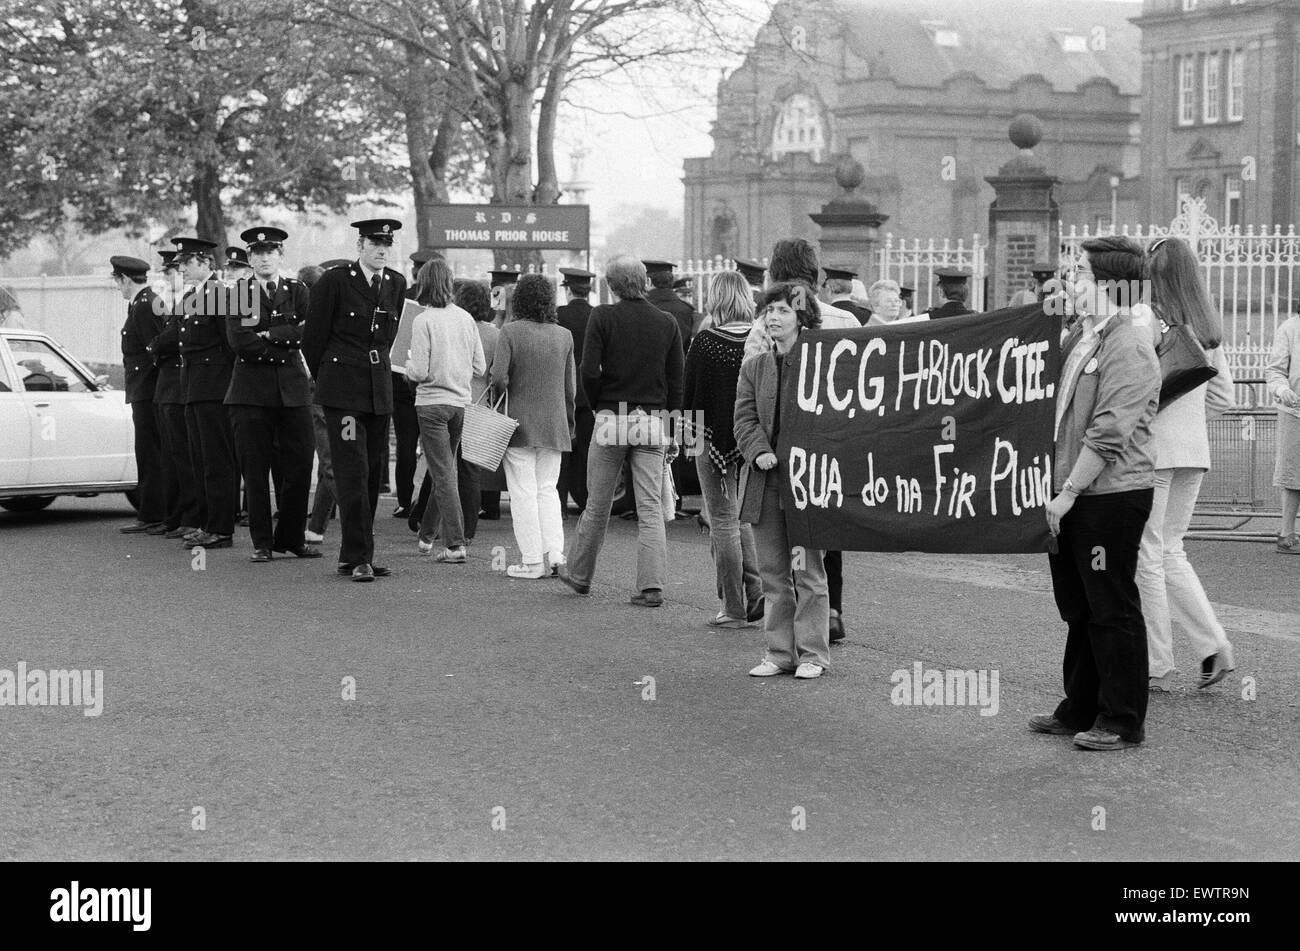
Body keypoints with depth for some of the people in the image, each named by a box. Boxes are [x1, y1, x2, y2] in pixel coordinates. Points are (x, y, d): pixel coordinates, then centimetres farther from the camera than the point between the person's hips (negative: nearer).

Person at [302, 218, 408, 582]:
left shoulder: (397, 284, 10)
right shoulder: (334, 281, -6)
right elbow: (312, 337, 2)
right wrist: (325, 379, 11)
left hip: (380, 390, 6)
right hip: (342, 391, -6)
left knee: (373, 474, 7)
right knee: (353, 471, -10)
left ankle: (351, 555, 15)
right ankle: (359, 558, -11)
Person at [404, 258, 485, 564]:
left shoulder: (423, 321, -12)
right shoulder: (466, 318, 3)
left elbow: (419, 372, -16)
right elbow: (480, 366, 5)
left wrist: (408, 366, 5)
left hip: (432, 403, -5)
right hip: (461, 401, 5)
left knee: (443, 473, -3)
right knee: (446, 469, 17)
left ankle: (455, 544, -7)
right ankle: (426, 534, 31)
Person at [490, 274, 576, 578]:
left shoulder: (510, 332, -9)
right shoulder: (564, 336, 2)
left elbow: (499, 378, -15)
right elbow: (571, 386, 6)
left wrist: (501, 392, 7)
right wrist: (570, 425, 17)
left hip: (520, 424, -4)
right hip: (554, 425, 4)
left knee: (523, 491, 2)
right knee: (548, 489, 13)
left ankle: (532, 560, 1)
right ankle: (555, 555, 5)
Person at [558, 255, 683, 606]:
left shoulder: (602, 317, -7)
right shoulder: (667, 323, 2)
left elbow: (589, 371, -13)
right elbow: (676, 381, 4)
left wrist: (599, 405, 4)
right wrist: (670, 426, 11)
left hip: (612, 418, -2)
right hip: (653, 421, 2)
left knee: (598, 505, 11)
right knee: (651, 508, 2)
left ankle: (579, 574, 26)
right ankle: (652, 586, -4)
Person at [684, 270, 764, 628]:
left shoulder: (704, 342, -11)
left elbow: (690, 394, -7)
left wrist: (688, 433, 6)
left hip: (715, 438, -4)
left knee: (723, 520, 3)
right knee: (742, 515, 21)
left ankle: (735, 608, 5)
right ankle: (755, 589, 9)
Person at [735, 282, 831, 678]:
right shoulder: (753, 367, 12)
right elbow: (745, 418, 7)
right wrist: (759, 451, -11)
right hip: (765, 482, 5)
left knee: (807, 569, -1)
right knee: (773, 572, 8)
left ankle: (812, 654, 6)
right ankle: (779, 652, 15)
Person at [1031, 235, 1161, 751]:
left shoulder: (1129, 346, -16)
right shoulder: (1082, 335, 12)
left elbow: (1110, 431, -21)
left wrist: (1069, 491, -20)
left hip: (1112, 494, -9)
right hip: (1074, 495, 9)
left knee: (1112, 609, -1)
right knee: (1078, 606, 17)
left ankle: (1122, 721, 9)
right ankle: (1080, 710, 28)